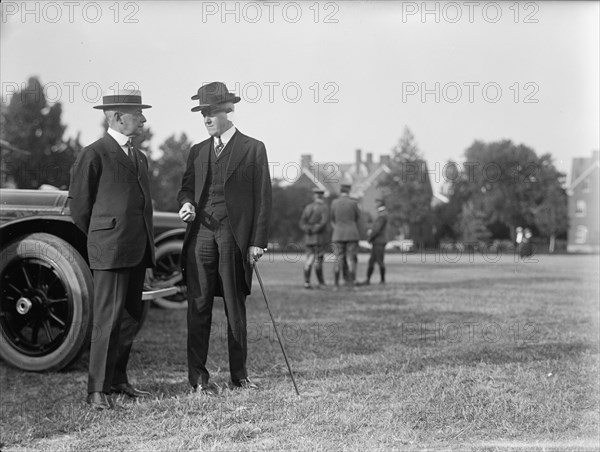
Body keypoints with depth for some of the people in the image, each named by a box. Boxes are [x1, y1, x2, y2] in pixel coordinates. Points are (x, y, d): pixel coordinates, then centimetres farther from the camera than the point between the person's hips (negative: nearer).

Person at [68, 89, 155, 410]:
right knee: (109, 319, -8)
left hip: (137, 251, 8)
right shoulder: (93, 155, -5)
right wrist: (99, 240, 6)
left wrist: (147, 245, 15)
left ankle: (117, 379, 22)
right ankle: (97, 389, -2)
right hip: (110, 250, -8)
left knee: (134, 315, 11)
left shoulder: (139, 158, 20)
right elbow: (79, 204, -2)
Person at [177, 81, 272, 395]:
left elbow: (262, 198, 1)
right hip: (201, 233, 3)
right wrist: (186, 203, -6)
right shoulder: (197, 151, 17)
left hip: (235, 236, -3)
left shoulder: (253, 149, 4)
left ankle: (239, 374, 14)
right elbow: (187, 187, 19)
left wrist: (257, 241, -6)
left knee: (236, 307, 4)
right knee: (198, 306, -1)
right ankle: (197, 376, 3)